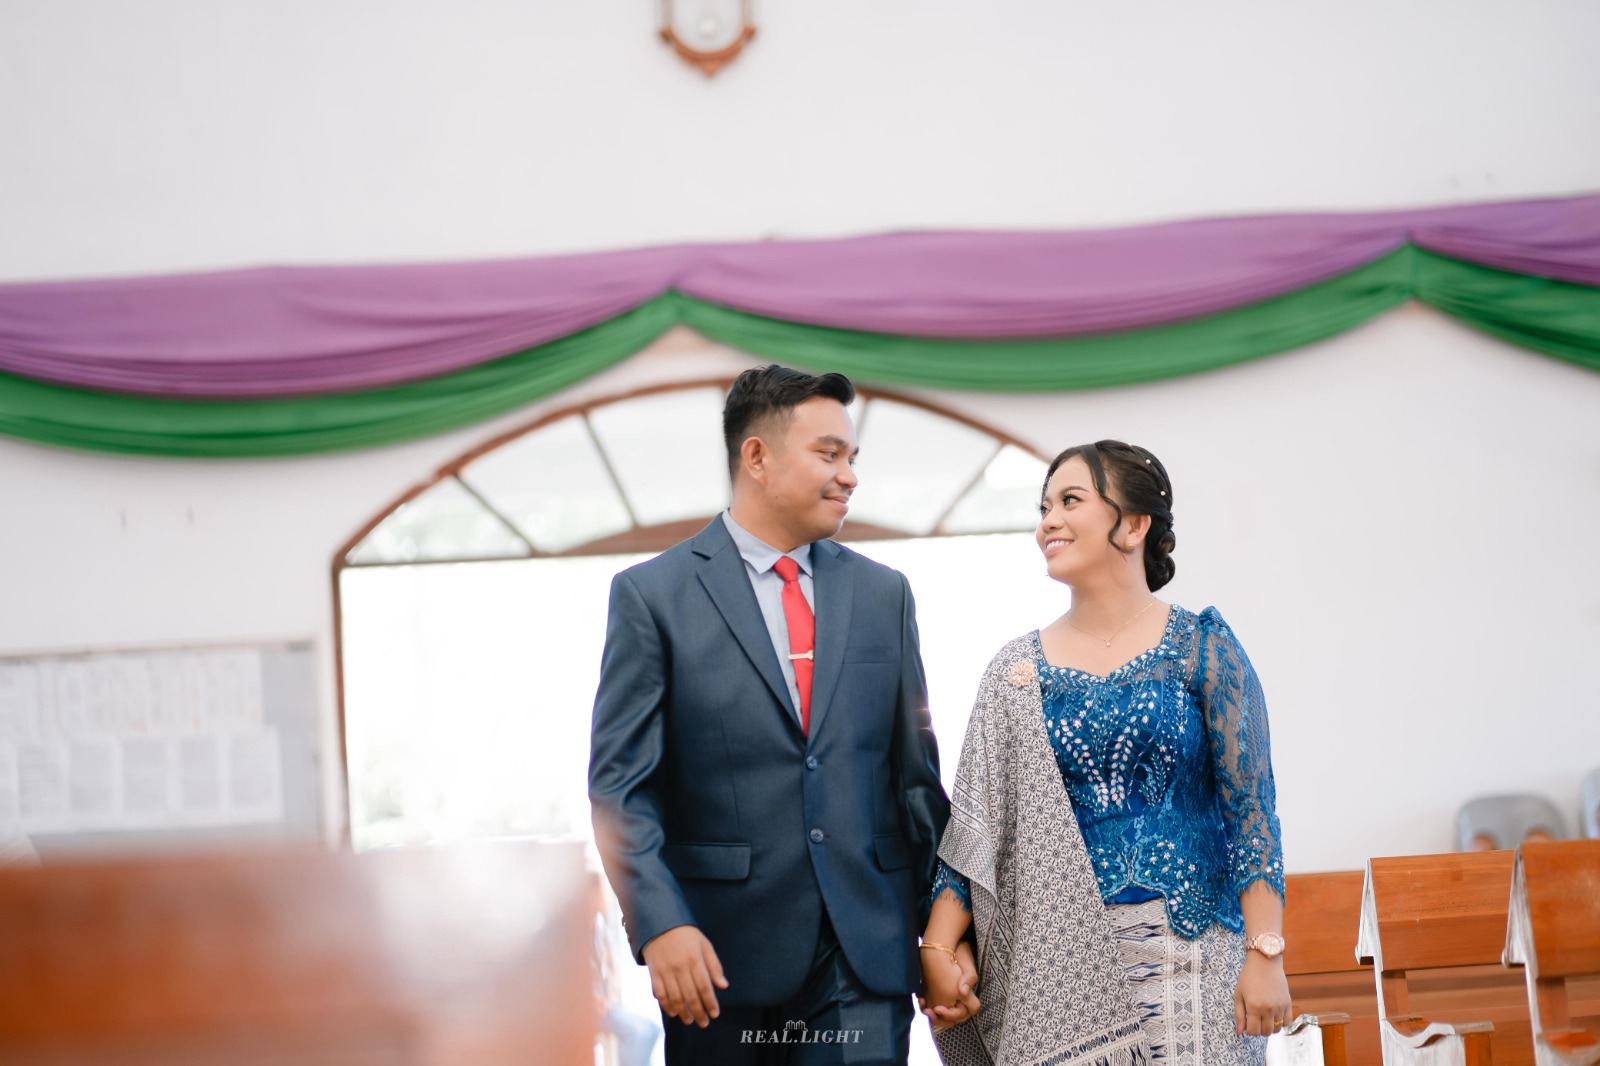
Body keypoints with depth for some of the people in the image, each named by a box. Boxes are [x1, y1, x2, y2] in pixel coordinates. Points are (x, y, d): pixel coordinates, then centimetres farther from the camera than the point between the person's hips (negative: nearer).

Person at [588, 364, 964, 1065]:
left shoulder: (883, 594, 13)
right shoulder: (652, 595, 0)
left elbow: (916, 773, 13)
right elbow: (620, 785, -5)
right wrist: (660, 925, -17)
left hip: (865, 957, 3)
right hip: (720, 959, -3)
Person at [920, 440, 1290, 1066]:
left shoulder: (1201, 645, 0)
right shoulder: (1017, 668, 8)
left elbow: (1250, 807, -4)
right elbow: (976, 823, 5)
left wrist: (1264, 954, -12)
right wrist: (938, 947, -8)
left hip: (1185, 958, -2)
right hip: (1056, 963, 2)